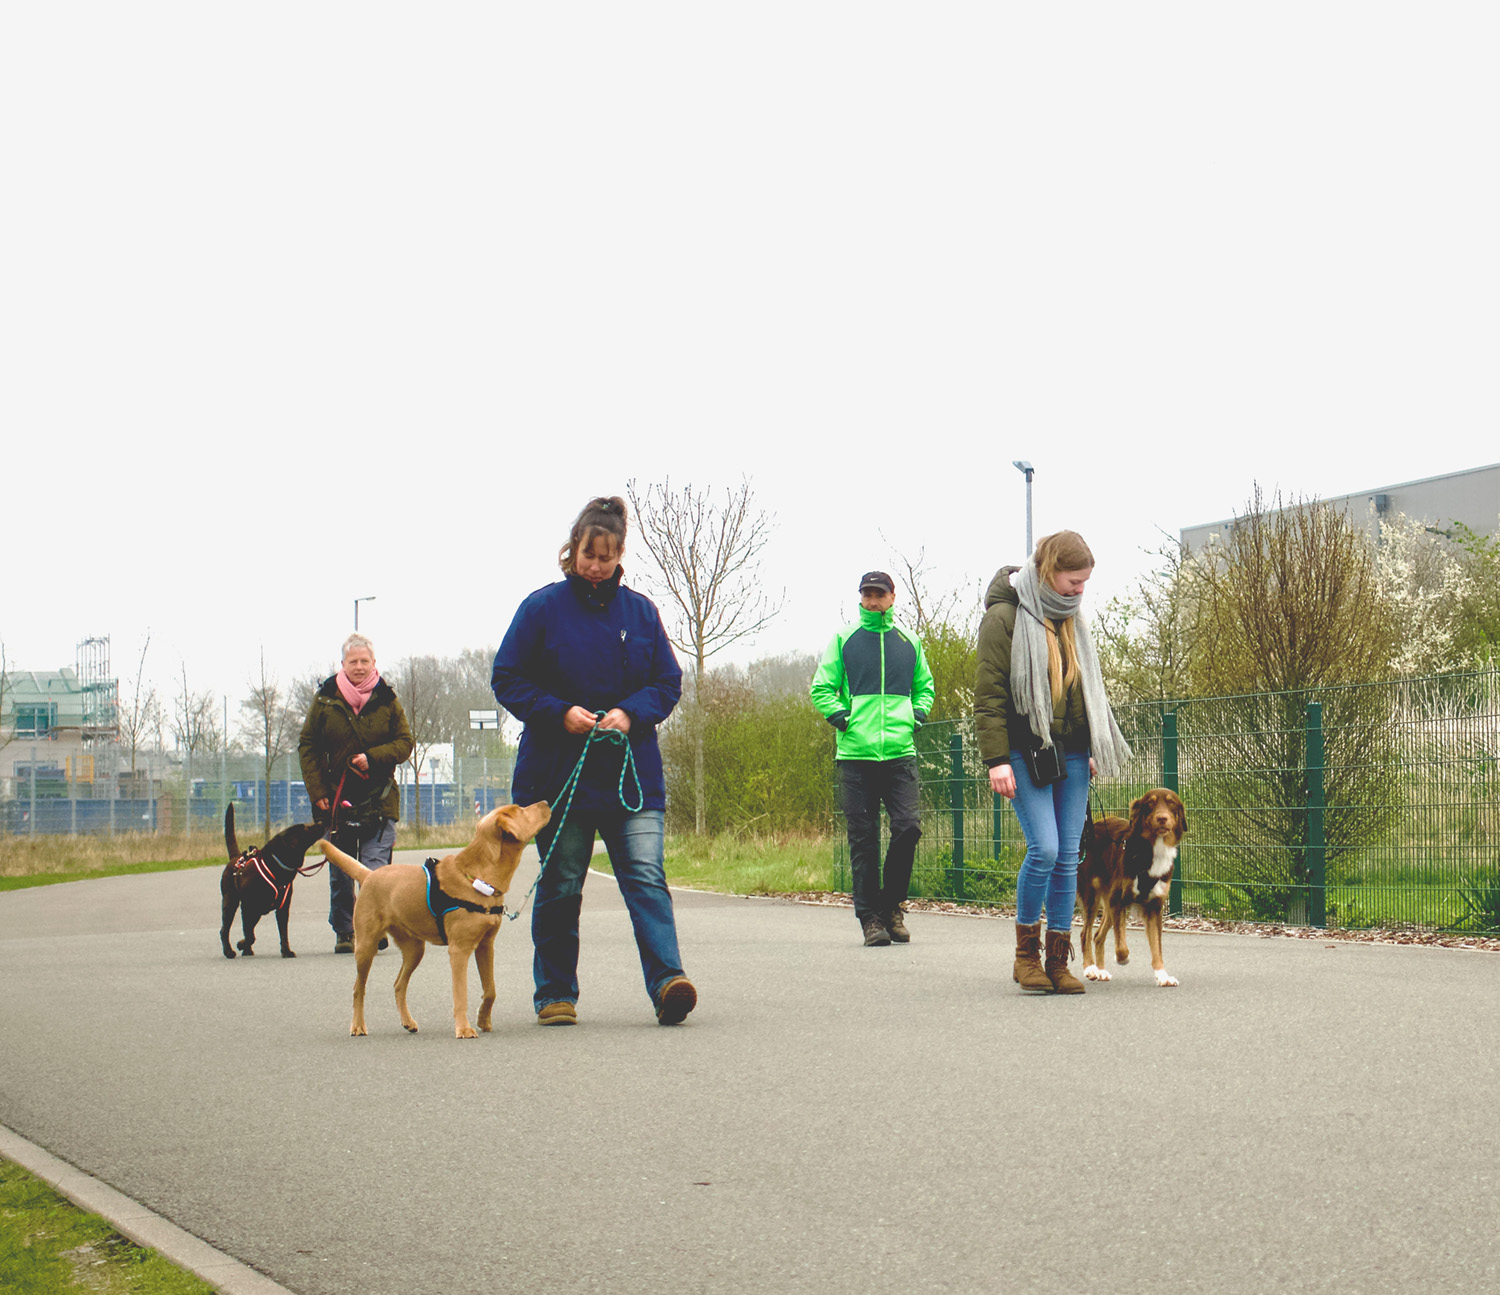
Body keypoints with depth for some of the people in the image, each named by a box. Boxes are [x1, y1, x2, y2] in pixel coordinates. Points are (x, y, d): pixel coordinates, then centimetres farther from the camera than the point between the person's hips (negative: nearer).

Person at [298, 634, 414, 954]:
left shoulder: (386, 700, 3)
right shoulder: (325, 699, 3)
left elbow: (405, 743, 6)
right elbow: (307, 746, 6)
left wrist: (373, 757, -12)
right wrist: (317, 792, -2)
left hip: (378, 800, -1)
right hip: (336, 799, 1)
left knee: (375, 870, -10)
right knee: (340, 873, 6)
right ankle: (344, 933, 16)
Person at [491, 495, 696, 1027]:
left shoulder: (640, 610, 7)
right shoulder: (542, 608, 0)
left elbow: (668, 682, 11)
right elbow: (507, 679, 1)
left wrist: (631, 713, -9)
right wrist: (561, 713, -13)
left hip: (631, 772, 1)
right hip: (559, 772, -1)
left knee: (646, 877, -12)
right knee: (560, 888, 6)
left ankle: (668, 982, -21)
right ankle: (555, 993, 17)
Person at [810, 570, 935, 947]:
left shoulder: (909, 642, 14)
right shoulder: (843, 640, 8)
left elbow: (924, 685, 27)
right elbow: (821, 688, 9)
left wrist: (917, 715, 10)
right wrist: (841, 717, -6)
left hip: (900, 751, 1)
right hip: (856, 754, -1)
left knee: (908, 826, -11)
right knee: (864, 840, -1)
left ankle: (892, 906, 7)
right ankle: (870, 916, 6)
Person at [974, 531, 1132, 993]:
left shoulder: (1070, 619, 16)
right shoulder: (1004, 618, -7)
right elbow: (989, 694, -10)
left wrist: (1093, 749, 20)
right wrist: (996, 759, -15)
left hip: (1071, 755, 7)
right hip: (1026, 753, -7)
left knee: (1068, 857, 3)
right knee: (1044, 848, -16)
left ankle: (1058, 961, 9)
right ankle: (1025, 950, 2)